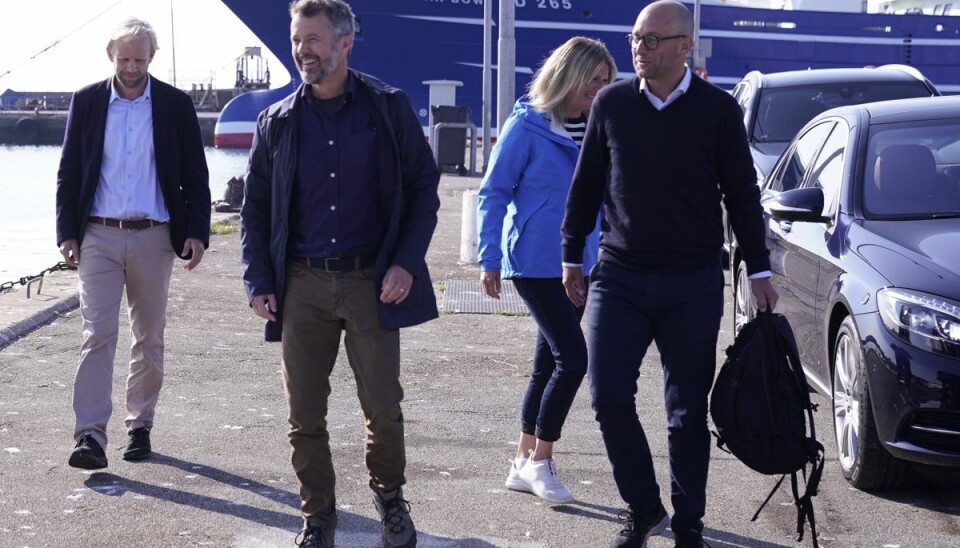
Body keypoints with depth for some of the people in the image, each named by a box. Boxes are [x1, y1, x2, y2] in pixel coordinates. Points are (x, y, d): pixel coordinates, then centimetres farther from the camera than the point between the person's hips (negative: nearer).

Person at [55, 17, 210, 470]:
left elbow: (195, 176, 4)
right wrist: (67, 233, -2)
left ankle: (139, 426, 22)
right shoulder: (87, 102, 4)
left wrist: (197, 232, -6)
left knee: (149, 339, 9)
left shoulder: (176, 105, 2)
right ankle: (91, 437, -13)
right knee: (97, 335, -9)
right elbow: (68, 173, 7)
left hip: (153, 237, 1)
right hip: (98, 236, 0)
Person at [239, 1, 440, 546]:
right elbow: (256, 208, 11)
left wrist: (407, 262, -8)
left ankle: (390, 497, 30)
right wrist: (259, 282, 1)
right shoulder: (278, 122, 6)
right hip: (302, 286, 2)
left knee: (384, 409, 4)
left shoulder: (389, 108, 0)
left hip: (372, 284, -2)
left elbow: (424, 189, 3)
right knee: (305, 418, 5)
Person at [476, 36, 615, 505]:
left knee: (548, 365, 11)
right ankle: (539, 461, 4)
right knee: (572, 357, -11)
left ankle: (524, 462, 22)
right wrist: (489, 259, -10)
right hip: (536, 263, -6)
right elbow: (493, 193, -7)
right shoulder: (528, 125, -11)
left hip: (579, 265, 6)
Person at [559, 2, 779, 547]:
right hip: (618, 277, 2)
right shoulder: (612, 103, 2)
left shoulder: (718, 109, -3)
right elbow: (587, 185, 10)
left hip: (693, 283, -2)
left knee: (689, 412, 4)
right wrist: (572, 256, 11)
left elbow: (742, 195, 3)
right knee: (610, 399, -2)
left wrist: (759, 270, 2)